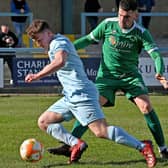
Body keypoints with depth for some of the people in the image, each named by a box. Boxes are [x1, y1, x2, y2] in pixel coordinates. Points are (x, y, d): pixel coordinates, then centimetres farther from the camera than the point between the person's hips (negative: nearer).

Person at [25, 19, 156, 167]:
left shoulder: (59, 42, -10)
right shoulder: (54, 45, 21)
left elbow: (60, 61, -31)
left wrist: (37, 76, -29)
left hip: (81, 94, -11)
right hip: (70, 97, 11)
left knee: (101, 131, -21)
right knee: (43, 122, 9)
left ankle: (143, 147, -20)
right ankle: (76, 144, -7)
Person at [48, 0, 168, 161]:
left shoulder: (141, 33, -11)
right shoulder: (108, 25, -7)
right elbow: (89, 39, 7)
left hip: (131, 75, -1)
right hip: (107, 75, 1)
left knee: (146, 106, -17)